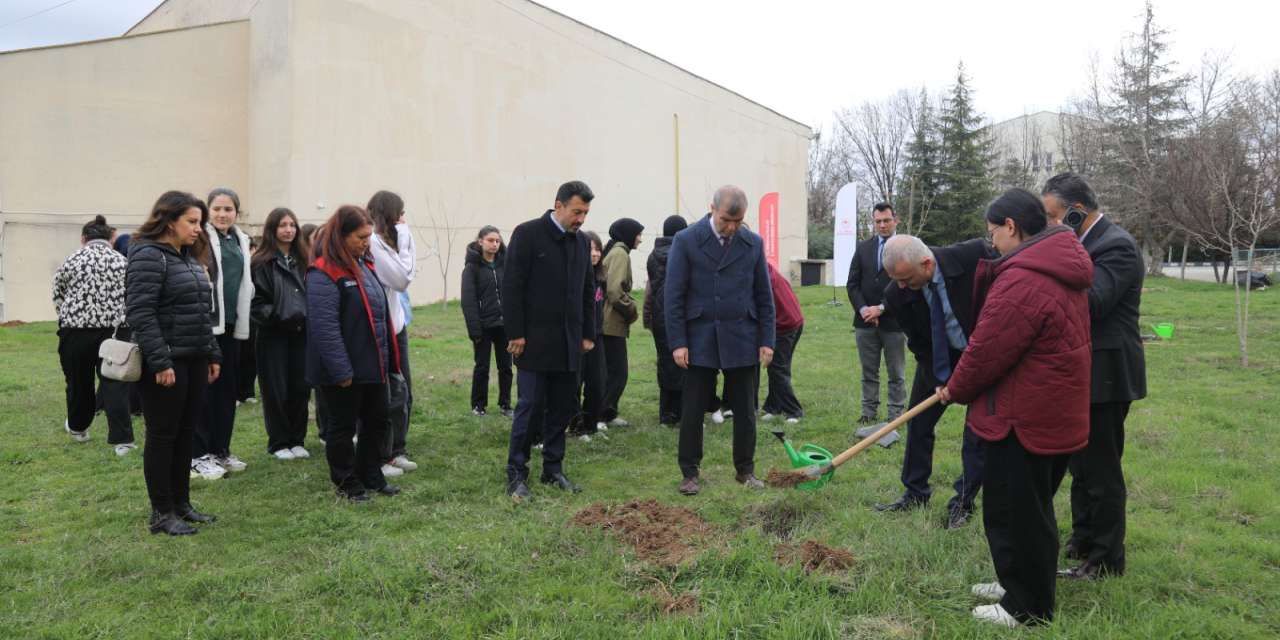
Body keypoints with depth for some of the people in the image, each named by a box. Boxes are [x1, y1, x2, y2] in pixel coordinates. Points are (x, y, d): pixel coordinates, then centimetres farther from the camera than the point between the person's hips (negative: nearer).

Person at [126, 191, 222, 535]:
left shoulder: (188, 257, 15)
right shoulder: (149, 255, -12)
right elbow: (140, 313, -19)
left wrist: (213, 355, 15)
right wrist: (160, 362, -23)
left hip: (194, 360, 8)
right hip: (167, 362, -8)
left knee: (186, 433, 13)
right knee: (162, 436, 1)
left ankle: (181, 503, 23)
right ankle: (161, 512, 10)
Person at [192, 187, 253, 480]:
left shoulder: (241, 241, 14)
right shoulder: (200, 239, -8)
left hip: (231, 324, 7)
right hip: (206, 323, -7)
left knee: (228, 388, 12)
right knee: (205, 389, -1)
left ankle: (221, 450, 23)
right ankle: (199, 455, 8)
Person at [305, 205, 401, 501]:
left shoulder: (364, 264, 10)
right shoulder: (323, 273, -17)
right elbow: (324, 327, -22)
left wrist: (388, 357, 14)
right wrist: (341, 370, -23)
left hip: (373, 365, 8)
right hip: (344, 370, -8)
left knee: (377, 421, 16)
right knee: (343, 426, 8)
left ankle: (371, 475, 31)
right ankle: (346, 482, 22)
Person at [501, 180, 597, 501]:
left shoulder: (581, 241, 11)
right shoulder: (527, 233, -7)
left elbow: (587, 291, 16)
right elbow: (512, 287, -10)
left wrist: (588, 334, 12)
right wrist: (515, 334, -13)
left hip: (569, 343, 6)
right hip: (535, 341, -5)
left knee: (562, 409, 9)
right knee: (529, 406, -3)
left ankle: (553, 469, 21)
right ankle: (516, 473, 7)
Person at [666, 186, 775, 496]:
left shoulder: (753, 243, 5)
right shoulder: (686, 241, -3)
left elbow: (764, 296, 9)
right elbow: (674, 296, -5)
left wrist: (767, 340, 3)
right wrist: (678, 342, -10)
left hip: (742, 341, 2)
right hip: (700, 340, -2)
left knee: (745, 410, 8)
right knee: (692, 410, 3)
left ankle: (745, 470, 23)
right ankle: (690, 472, 16)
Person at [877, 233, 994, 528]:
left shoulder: (975, 255, -31)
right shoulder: (896, 295, -22)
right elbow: (918, 344, -10)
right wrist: (941, 382, -13)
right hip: (937, 360, 3)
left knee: (978, 431, -1)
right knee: (918, 423, 9)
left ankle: (963, 503, 15)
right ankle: (915, 493, 27)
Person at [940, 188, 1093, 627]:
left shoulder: (1022, 281, -24)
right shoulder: (1060, 271, 10)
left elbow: (986, 350, -21)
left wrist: (954, 390, -5)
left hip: (1023, 420, -10)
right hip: (1056, 414, 10)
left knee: (1016, 512, 4)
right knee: (1030, 508, 21)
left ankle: (1028, 607, 16)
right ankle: (1019, 584, 36)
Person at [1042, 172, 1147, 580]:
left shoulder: (1116, 245, -17)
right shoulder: (1085, 244, 11)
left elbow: (1089, 304, -28)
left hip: (1104, 377, -10)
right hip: (1083, 376, 10)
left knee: (1101, 470, 1)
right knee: (1081, 466, 19)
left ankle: (1106, 560, 13)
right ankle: (1082, 542, 33)